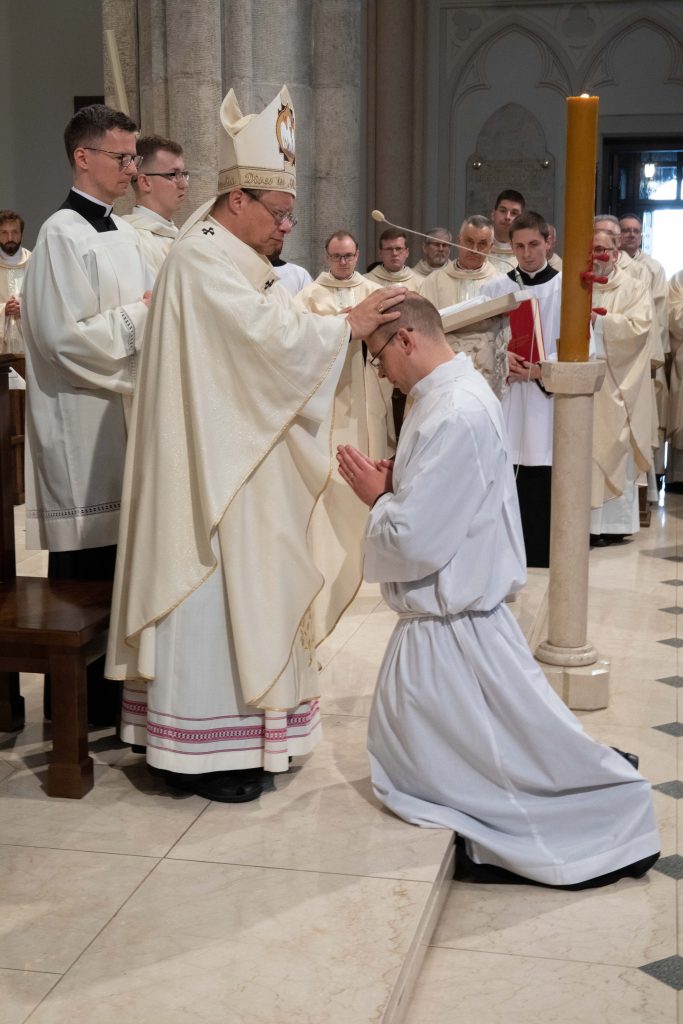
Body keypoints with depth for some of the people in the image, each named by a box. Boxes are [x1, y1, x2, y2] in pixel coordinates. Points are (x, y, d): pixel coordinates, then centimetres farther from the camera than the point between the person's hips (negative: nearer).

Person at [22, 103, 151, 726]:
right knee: (84, 563, 0)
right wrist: (140, 313, -12)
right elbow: (64, 335, -20)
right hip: (82, 422, -8)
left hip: (125, 410, 8)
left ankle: (108, 685, 26)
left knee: (117, 552, 13)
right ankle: (76, 704, 13)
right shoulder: (63, 234, -13)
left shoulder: (124, 232, 14)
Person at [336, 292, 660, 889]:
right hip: (448, 611, 10)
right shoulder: (455, 393, 7)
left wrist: (374, 496, -9)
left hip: (451, 623, -10)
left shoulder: (453, 416, -25)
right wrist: (392, 485, 0)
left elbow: (414, 540, -26)